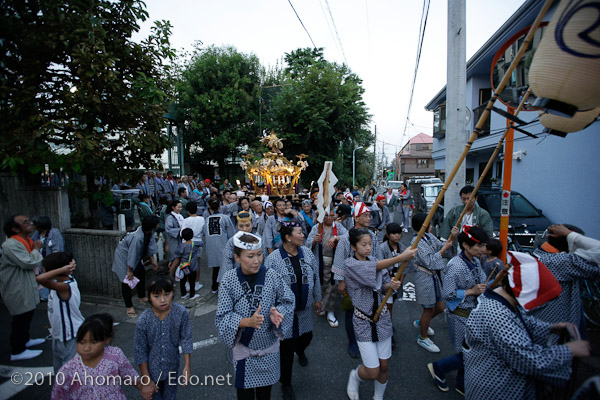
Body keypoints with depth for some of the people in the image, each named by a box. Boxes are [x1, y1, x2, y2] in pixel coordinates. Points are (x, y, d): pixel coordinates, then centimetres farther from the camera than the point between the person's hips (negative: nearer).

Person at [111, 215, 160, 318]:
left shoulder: (149, 232, -15)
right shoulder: (138, 238, -40)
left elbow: (150, 246, 0)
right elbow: (131, 255, -31)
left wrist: (152, 260, 5)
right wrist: (129, 270, -20)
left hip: (135, 255, 9)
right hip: (123, 255, -9)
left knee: (141, 272, 14)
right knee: (126, 280, -4)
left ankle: (142, 297, 33)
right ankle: (129, 307, 8)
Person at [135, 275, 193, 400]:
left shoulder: (181, 312, -22)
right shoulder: (143, 320, -23)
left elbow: (186, 339, -10)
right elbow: (140, 351, -13)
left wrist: (187, 366, -10)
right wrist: (146, 380, -9)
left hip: (172, 368, 1)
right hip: (152, 370, -1)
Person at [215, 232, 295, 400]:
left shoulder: (271, 276, -17)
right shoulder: (229, 280, -18)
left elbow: (287, 300, -5)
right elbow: (222, 316, -16)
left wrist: (277, 313, -25)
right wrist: (247, 322, -32)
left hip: (268, 344, 2)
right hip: (243, 347, -1)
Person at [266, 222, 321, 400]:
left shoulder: (307, 253, -6)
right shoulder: (273, 259, -20)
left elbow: (315, 277, 6)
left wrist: (317, 299, 13)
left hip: (305, 309, 5)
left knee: (307, 336, 24)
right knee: (287, 350, 8)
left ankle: (300, 350, 62)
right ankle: (286, 384, 35)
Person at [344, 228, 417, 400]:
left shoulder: (376, 261, 0)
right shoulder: (350, 264, -18)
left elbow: (383, 286, 5)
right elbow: (375, 267, -34)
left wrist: (391, 285, -18)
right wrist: (401, 257, -41)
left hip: (383, 319, 5)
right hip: (364, 322, -5)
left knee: (384, 366, 15)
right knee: (373, 372, -1)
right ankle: (354, 376, 33)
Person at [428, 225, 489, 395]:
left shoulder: (475, 262, 2)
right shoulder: (455, 265, -25)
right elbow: (447, 294, -23)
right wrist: (471, 291, -22)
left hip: (475, 313, 8)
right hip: (460, 315, -8)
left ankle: (463, 385, 40)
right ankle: (437, 368, 26)